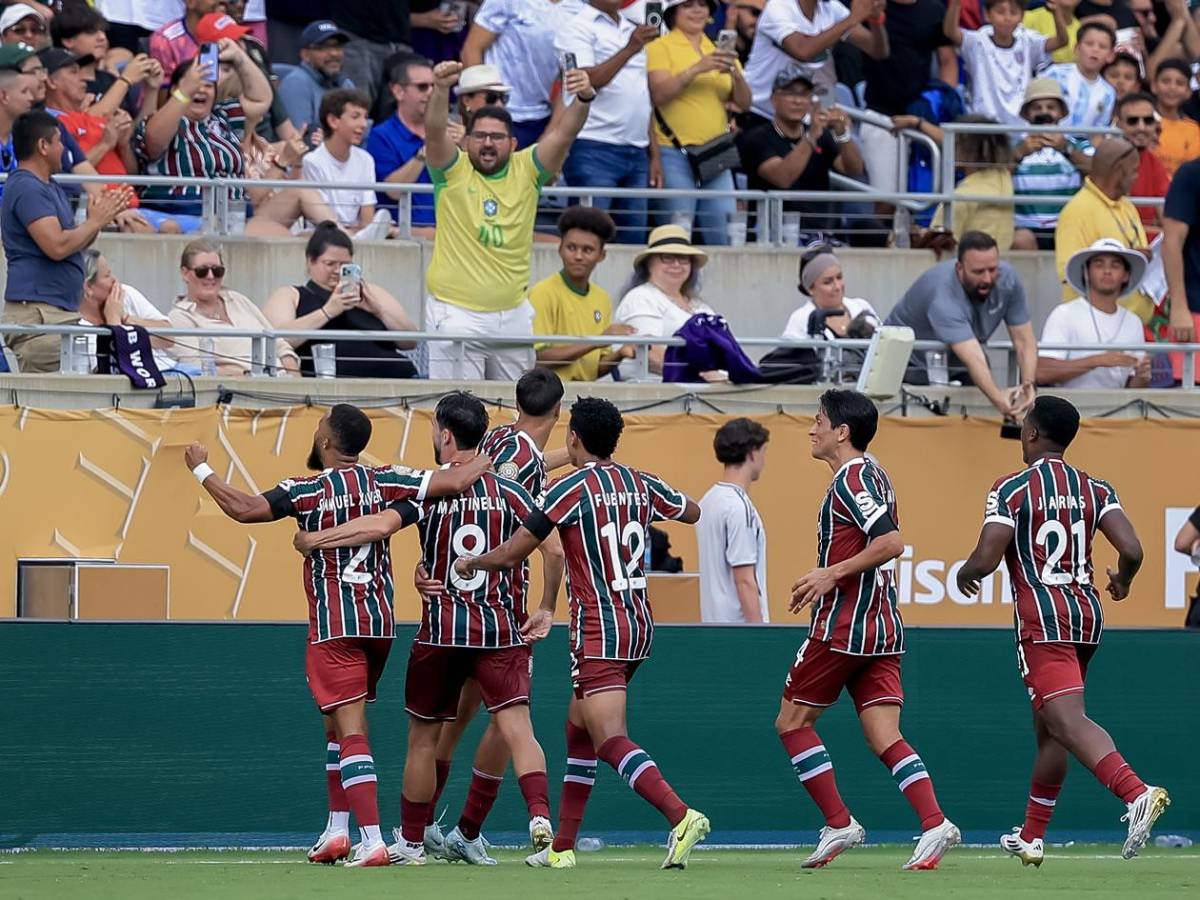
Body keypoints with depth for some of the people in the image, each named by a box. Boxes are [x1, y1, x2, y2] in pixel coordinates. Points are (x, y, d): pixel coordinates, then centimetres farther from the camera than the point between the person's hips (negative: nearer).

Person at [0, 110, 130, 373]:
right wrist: (96, 221, -7)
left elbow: (75, 242, 23)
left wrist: (100, 217, 7)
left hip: (62, 310, 10)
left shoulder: (51, 188, 20)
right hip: (37, 312, -10)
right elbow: (57, 246, -21)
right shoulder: (27, 189, -12)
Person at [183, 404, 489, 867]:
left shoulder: (309, 491, -9)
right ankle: (337, 830, 22)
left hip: (335, 625, -6)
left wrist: (201, 469, -4)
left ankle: (373, 842, -20)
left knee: (350, 731, -10)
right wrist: (481, 464, 16)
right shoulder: (383, 481, 2)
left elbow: (243, 509, -17)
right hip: (380, 621, 6)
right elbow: (452, 482, -4)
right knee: (339, 725, 20)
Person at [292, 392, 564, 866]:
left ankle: (410, 842, 20)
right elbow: (553, 550, -5)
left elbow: (379, 526, -19)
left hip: (440, 632, -1)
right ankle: (540, 817, -29)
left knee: (423, 737, 13)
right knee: (517, 729, -7)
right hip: (502, 631, 1)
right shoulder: (508, 491, 2)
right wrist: (545, 609, 7)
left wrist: (314, 539, -9)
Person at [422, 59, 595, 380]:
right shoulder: (453, 170, -2)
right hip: (456, 314, -4)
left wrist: (583, 99, -29)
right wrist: (441, 90, -38)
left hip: (513, 314, 4)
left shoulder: (526, 170, 3)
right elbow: (435, 131, -19)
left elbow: (564, 134, -9)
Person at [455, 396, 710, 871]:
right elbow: (692, 512, 27)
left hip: (599, 627, -8)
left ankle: (681, 815, -36)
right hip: (640, 621, 8)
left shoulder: (570, 489, -10)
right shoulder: (642, 484, 7)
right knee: (578, 729, 19)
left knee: (611, 741, -15)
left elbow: (510, 554, -6)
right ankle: (562, 846, 22)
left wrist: (469, 563, 15)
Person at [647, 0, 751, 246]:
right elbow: (658, 94, -12)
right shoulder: (660, 48, 2)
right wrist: (697, 69, -20)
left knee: (725, 238, -2)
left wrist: (735, 74, -7)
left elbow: (744, 103, 12)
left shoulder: (719, 51, 18)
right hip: (675, 154, -5)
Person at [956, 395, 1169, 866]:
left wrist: (964, 576, 11)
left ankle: (1136, 794, -42)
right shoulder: (1095, 489, 8)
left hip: (1042, 619, -7)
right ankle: (1031, 837, 25)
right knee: (1049, 726, 18)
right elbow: (1132, 550, -3)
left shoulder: (1012, 489, -6)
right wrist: (1122, 580, 20)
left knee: (1067, 720, -19)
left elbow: (984, 561, -12)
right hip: (1088, 613, 7)